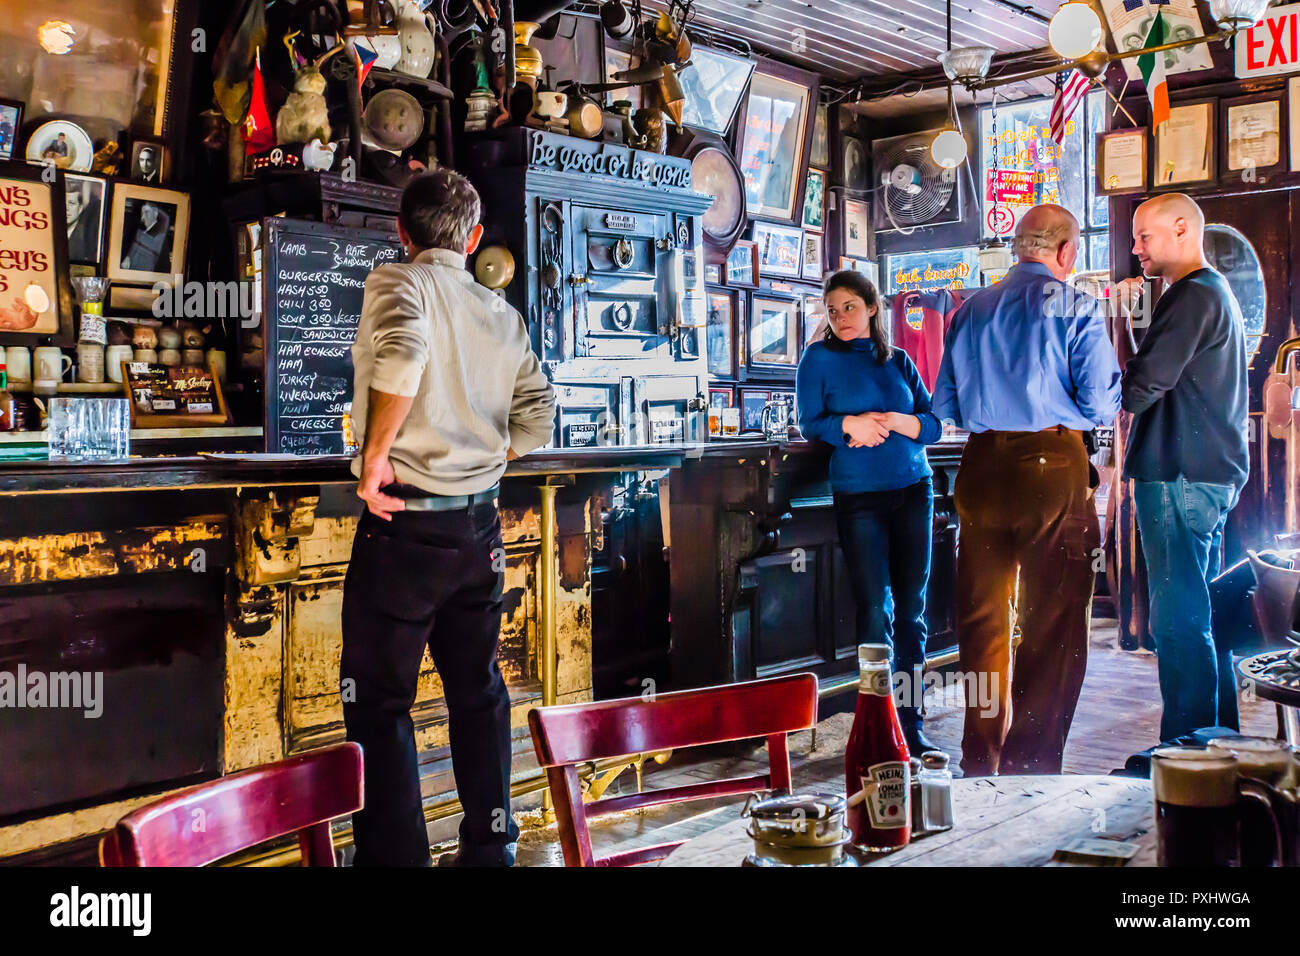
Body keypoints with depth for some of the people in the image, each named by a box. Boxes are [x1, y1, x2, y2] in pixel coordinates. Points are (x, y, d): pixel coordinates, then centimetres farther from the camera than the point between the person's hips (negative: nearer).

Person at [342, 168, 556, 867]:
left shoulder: (397, 283, -6)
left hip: (405, 522, -6)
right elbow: (536, 417, 8)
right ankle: (490, 848, 28)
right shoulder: (504, 315, 11)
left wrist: (374, 456, -18)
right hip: (479, 523, 6)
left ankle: (396, 855, 3)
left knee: (378, 700, 2)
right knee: (477, 689, 18)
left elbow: (402, 354, -26)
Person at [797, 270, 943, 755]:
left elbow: (933, 424, 7)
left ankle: (911, 724, 12)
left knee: (911, 608, 4)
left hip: (913, 491, 3)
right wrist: (850, 425, -16)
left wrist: (890, 420, -10)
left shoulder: (898, 361, 12)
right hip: (859, 497, -3)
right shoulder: (819, 358, 5)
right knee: (875, 610, -6)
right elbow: (810, 422, 0)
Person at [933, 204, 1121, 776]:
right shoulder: (1076, 309, -4)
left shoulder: (970, 310, 10)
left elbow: (945, 407, 12)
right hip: (1055, 466, -5)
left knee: (981, 619, 13)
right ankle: (1031, 762, 4)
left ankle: (981, 760, 21)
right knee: (1053, 622, 3)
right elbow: (1101, 405, -8)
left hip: (982, 467, 5)